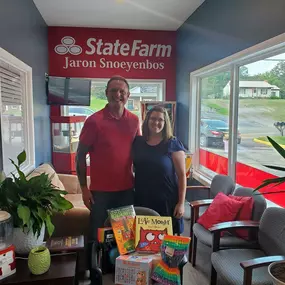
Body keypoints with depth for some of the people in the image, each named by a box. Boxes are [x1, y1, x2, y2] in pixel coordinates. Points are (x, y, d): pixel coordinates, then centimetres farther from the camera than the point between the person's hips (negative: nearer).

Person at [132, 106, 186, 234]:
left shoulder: (173, 144, -5)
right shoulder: (137, 142, 5)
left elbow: (181, 175, -5)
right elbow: (130, 168, 17)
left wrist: (181, 203, -8)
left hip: (166, 202, -3)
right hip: (142, 201, 3)